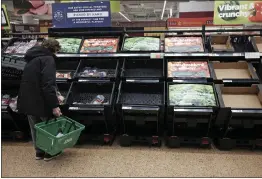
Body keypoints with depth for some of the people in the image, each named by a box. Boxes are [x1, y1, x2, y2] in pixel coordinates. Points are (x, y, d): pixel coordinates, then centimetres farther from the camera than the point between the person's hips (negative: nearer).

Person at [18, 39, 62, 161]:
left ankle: (39, 152, 34)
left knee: (35, 128, 20)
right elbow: (48, 84, -25)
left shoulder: (33, 58, 15)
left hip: (27, 100, 8)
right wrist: (54, 105, -25)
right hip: (40, 100, -8)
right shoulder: (48, 59, -13)